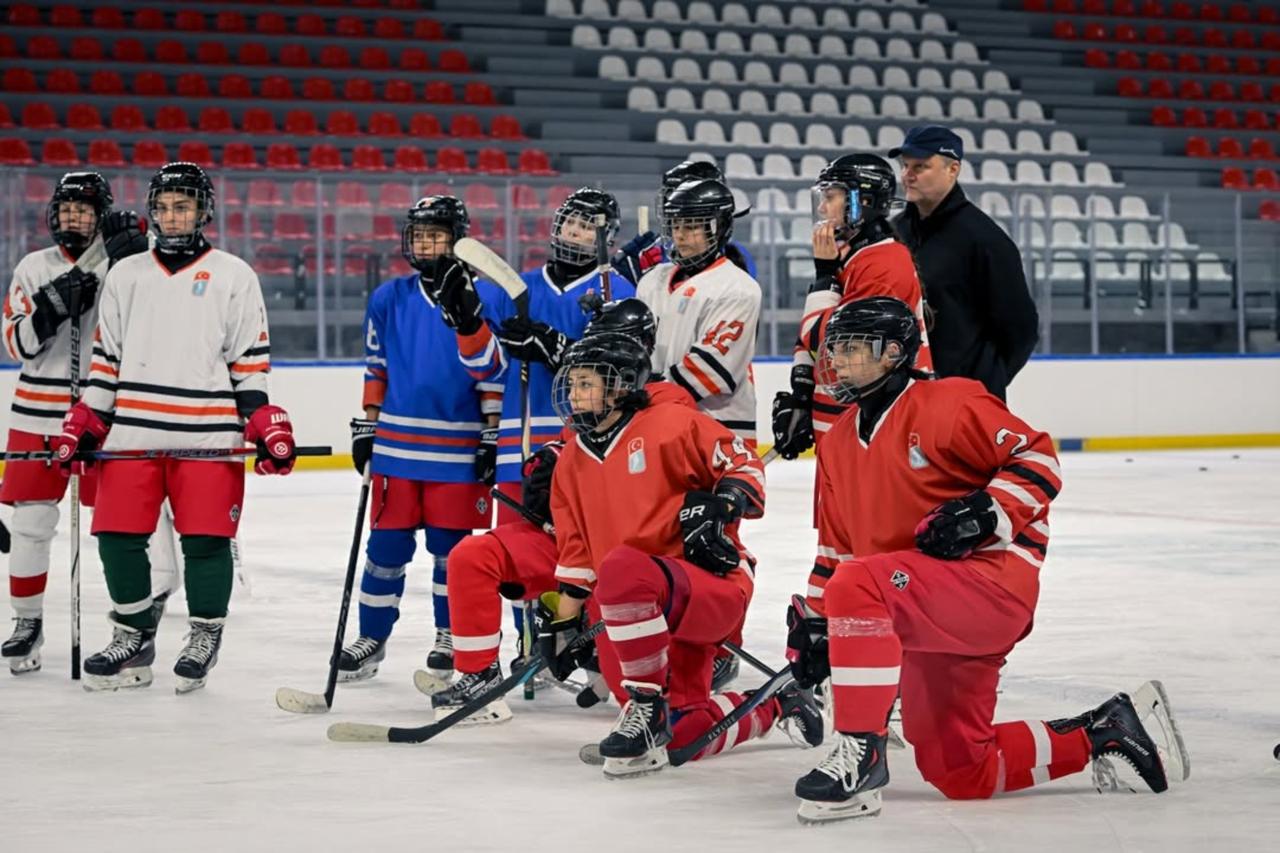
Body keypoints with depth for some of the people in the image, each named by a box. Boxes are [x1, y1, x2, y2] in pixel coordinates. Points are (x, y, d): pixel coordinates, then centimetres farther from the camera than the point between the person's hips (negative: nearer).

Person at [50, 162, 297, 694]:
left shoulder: (233, 276, 4)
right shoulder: (125, 275, 13)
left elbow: (251, 362, 3)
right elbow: (105, 358, 16)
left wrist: (267, 427, -5)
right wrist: (84, 425, 9)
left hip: (208, 435, -3)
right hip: (132, 432, 3)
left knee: (205, 540, -3)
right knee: (118, 536, 2)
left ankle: (204, 639, 14)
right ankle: (133, 638, 18)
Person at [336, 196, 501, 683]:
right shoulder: (388, 299, 6)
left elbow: (494, 373, -2)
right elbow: (375, 369, 13)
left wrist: (493, 437, -4)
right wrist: (366, 428, 11)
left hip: (459, 447, -3)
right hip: (396, 442, 3)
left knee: (452, 547, 4)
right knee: (386, 545, 5)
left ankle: (451, 636, 18)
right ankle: (372, 638, 14)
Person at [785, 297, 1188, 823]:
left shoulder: (946, 404, -7)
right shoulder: (839, 443, 17)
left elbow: (1037, 458, -10)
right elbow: (836, 546, 23)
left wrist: (986, 511, -24)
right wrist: (814, 621, 14)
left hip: (994, 581, -9)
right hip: (928, 620, 9)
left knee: (858, 585, -34)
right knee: (959, 773, 6)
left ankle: (860, 754, -31)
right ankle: (1102, 734, 20)